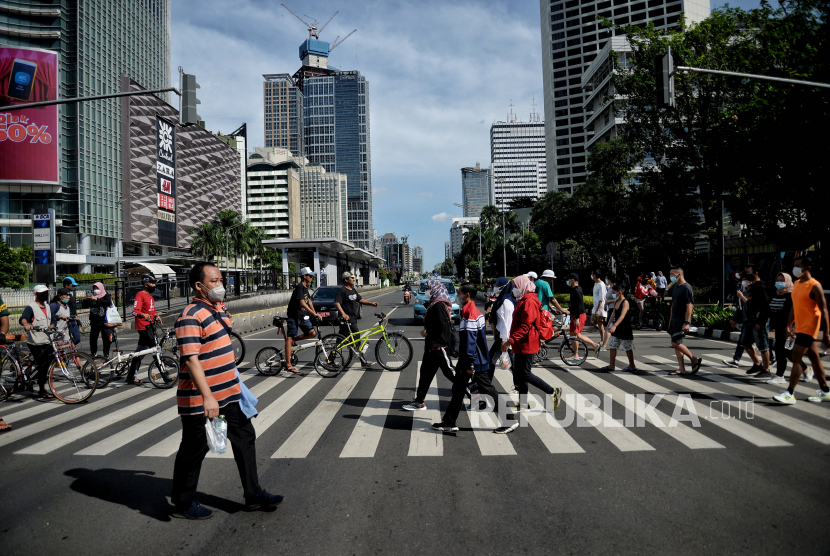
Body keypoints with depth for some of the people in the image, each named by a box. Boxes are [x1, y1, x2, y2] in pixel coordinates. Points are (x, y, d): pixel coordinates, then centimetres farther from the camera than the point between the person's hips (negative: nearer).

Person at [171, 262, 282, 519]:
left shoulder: (218, 309, 10)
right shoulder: (191, 318, -19)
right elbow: (191, 360, -26)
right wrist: (207, 397, -32)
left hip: (228, 394, 9)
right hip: (200, 401, -9)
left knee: (245, 438, 14)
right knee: (194, 449, 7)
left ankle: (253, 495, 27)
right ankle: (182, 504, 27)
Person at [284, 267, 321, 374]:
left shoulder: (305, 288, 16)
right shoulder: (299, 287, -14)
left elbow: (309, 302, 18)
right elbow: (302, 303, -24)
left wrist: (316, 314, 10)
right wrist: (314, 313, -27)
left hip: (302, 316, 9)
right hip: (294, 315, -9)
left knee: (312, 333, -6)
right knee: (290, 338, -8)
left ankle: (294, 340, 15)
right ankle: (288, 365, -12)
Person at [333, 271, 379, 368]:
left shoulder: (353, 290, 16)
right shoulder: (342, 291, -13)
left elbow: (360, 300, 22)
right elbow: (336, 303, -23)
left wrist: (371, 304, 8)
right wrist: (343, 314, -38)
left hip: (352, 319, 9)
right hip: (347, 320, -9)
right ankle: (363, 361, -3)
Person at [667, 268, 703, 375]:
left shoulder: (686, 288, -14)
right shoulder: (674, 287, 13)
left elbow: (689, 306, -18)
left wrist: (686, 323, -22)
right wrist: (670, 320, 19)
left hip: (682, 321, -9)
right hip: (674, 319, 9)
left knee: (675, 343, -12)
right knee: (676, 343, 7)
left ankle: (695, 360, 5)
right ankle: (681, 369, 12)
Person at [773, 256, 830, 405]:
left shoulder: (814, 286, -14)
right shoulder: (796, 284, 10)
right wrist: (789, 325, 16)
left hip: (809, 327, -8)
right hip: (799, 326, 9)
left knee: (796, 357, -11)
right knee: (814, 357, 15)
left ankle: (789, 394, -9)